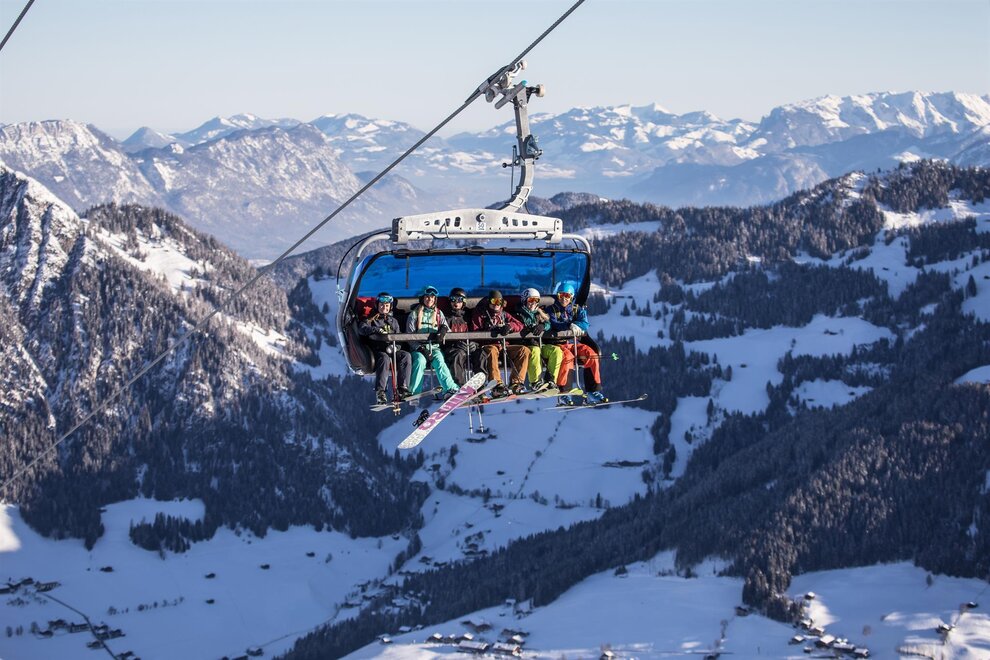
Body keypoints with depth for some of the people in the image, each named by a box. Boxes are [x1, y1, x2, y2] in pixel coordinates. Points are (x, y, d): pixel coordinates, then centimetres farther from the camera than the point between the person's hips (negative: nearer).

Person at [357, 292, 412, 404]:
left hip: (392, 350, 4)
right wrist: (376, 330, -25)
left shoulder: (393, 321, 25)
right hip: (377, 351, -4)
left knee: (406, 355, -27)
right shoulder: (371, 320, 14)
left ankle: (402, 388, -33)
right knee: (385, 358, -38)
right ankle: (380, 391, -39)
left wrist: (394, 346, -8)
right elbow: (361, 329, -8)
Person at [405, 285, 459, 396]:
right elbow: (409, 335, 2)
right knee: (420, 361, -32)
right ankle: (414, 393, -37)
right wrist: (420, 348, -12)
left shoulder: (439, 314, 18)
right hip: (418, 348, -1)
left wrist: (444, 330, -15)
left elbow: (446, 329, 11)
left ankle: (450, 388, -47)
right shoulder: (414, 314, 8)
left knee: (439, 361, -29)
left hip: (434, 347, 1)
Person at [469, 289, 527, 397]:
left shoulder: (504, 315, 23)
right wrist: (491, 331, -16)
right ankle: (497, 385, -51)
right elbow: (475, 332, -1)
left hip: (503, 345, 5)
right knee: (492, 351, -41)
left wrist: (510, 326, -12)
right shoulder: (480, 315, 11)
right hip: (487, 345, -5)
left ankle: (515, 382, -22)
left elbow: (519, 325, 12)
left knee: (524, 350, -18)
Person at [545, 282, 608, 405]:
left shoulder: (578, 310, 16)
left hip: (574, 344, 4)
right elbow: (553, 324, -14)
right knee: (567, 357, -36)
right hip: (557, 343, -4)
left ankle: (593, 391, -21)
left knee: (592, 355, -23)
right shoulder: (550, 310, 7)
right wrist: (570, 326, -29)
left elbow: (584, 324, -3)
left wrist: (575, 326, -25)